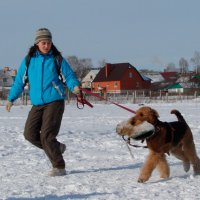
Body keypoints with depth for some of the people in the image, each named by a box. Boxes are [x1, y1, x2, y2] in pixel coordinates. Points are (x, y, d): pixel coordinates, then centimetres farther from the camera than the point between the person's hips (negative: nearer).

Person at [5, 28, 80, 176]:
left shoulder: (57, 59, 1)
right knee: (30, 133, 1)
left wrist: (75, 86, -19)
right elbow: (20, 81, 16)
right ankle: (57, 147, 23)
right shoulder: (28, 60, 9)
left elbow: (69, 76, 2)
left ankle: (59, 167, -3)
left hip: (54, 101, -5)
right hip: (37, 104, 5)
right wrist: (11, 99, 15)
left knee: (47, 134, -13)